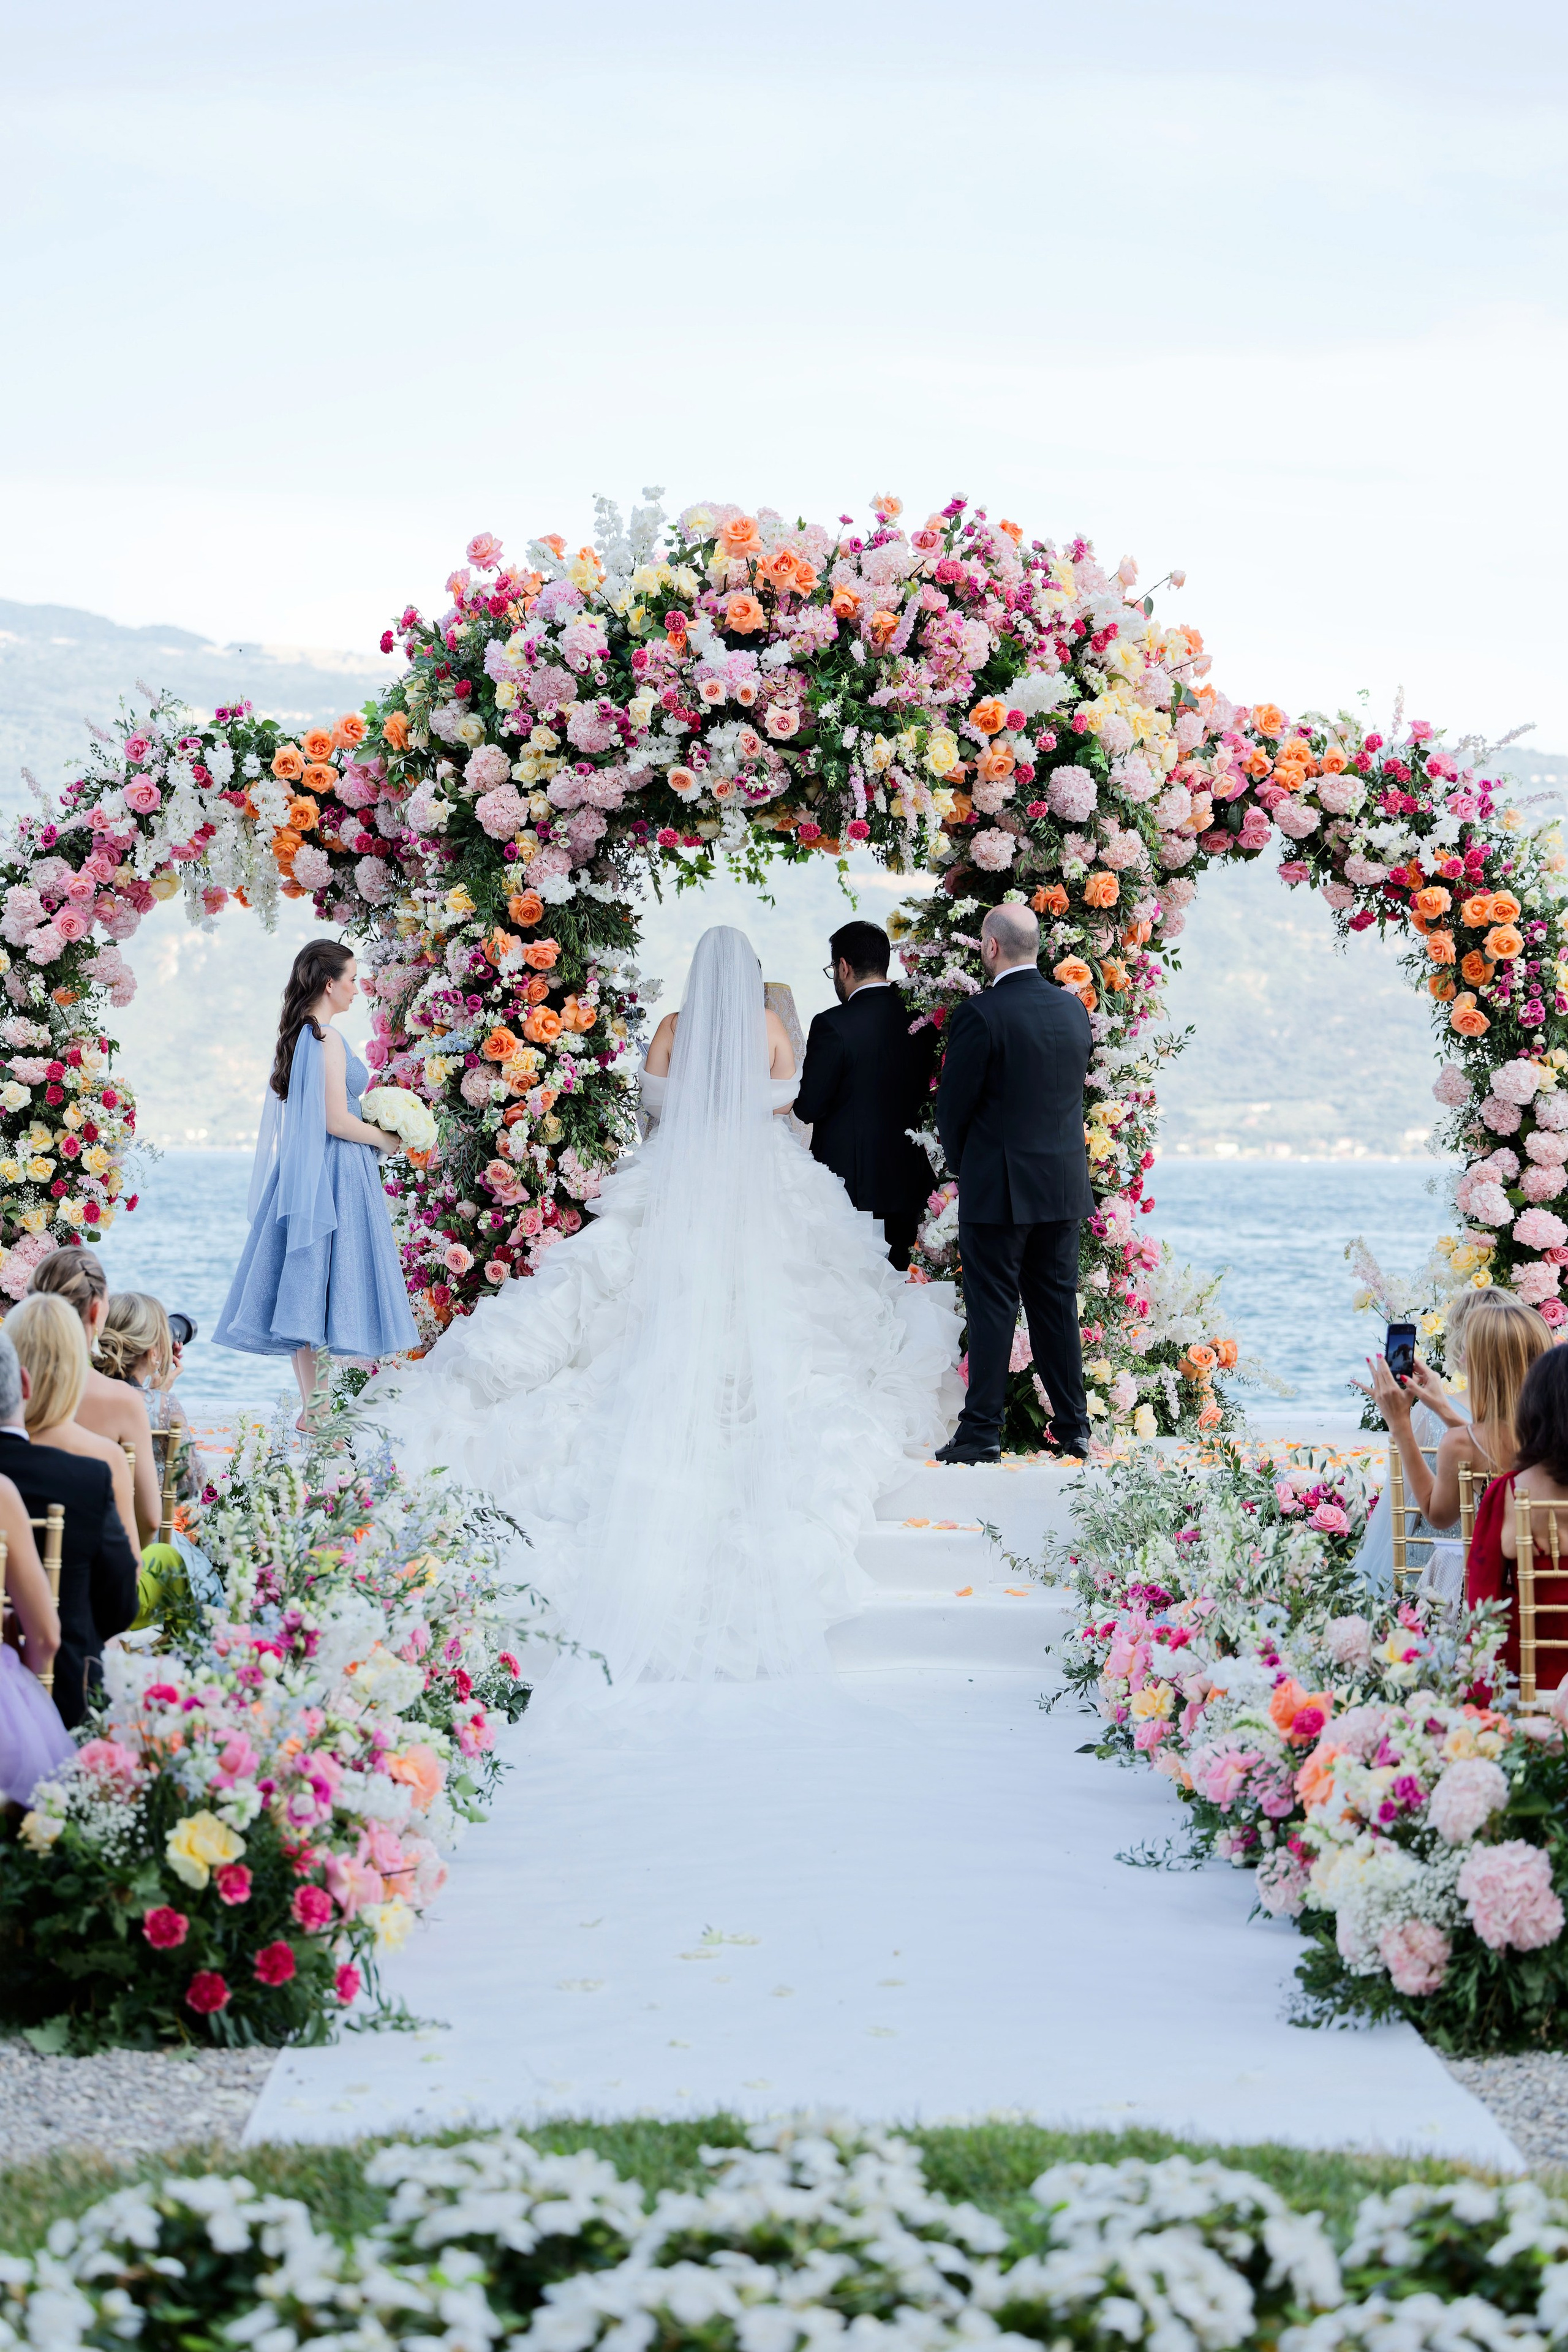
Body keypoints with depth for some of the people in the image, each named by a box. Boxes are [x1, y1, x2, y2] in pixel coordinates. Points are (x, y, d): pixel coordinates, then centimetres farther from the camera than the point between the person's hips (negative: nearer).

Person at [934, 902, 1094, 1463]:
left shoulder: (980, 1014, -16)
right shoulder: (1073, 1008, 4)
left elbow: (953, 1105, -9)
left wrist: (960, 1164, 7)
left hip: (997, 1187, -6)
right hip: (1064, 1185, 6)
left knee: (992, 1310, 0)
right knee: (1057, 1306, 12)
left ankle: (983, 1432, 2)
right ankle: (1072, 1426, 15)